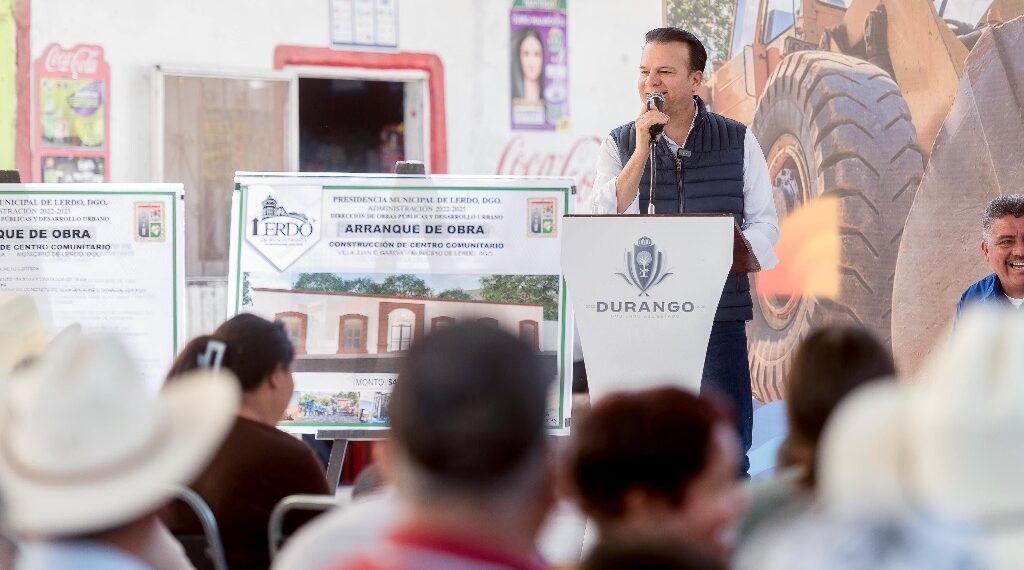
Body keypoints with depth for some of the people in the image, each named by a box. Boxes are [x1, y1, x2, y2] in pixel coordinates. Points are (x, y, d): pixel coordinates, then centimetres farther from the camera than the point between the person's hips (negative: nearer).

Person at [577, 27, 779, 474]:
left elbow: (764, 223, 6)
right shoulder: (621, 144, 7)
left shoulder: (738, 142, 6)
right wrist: (642, 151, -13)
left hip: (719, 315, -1)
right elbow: (604, 221, -6)